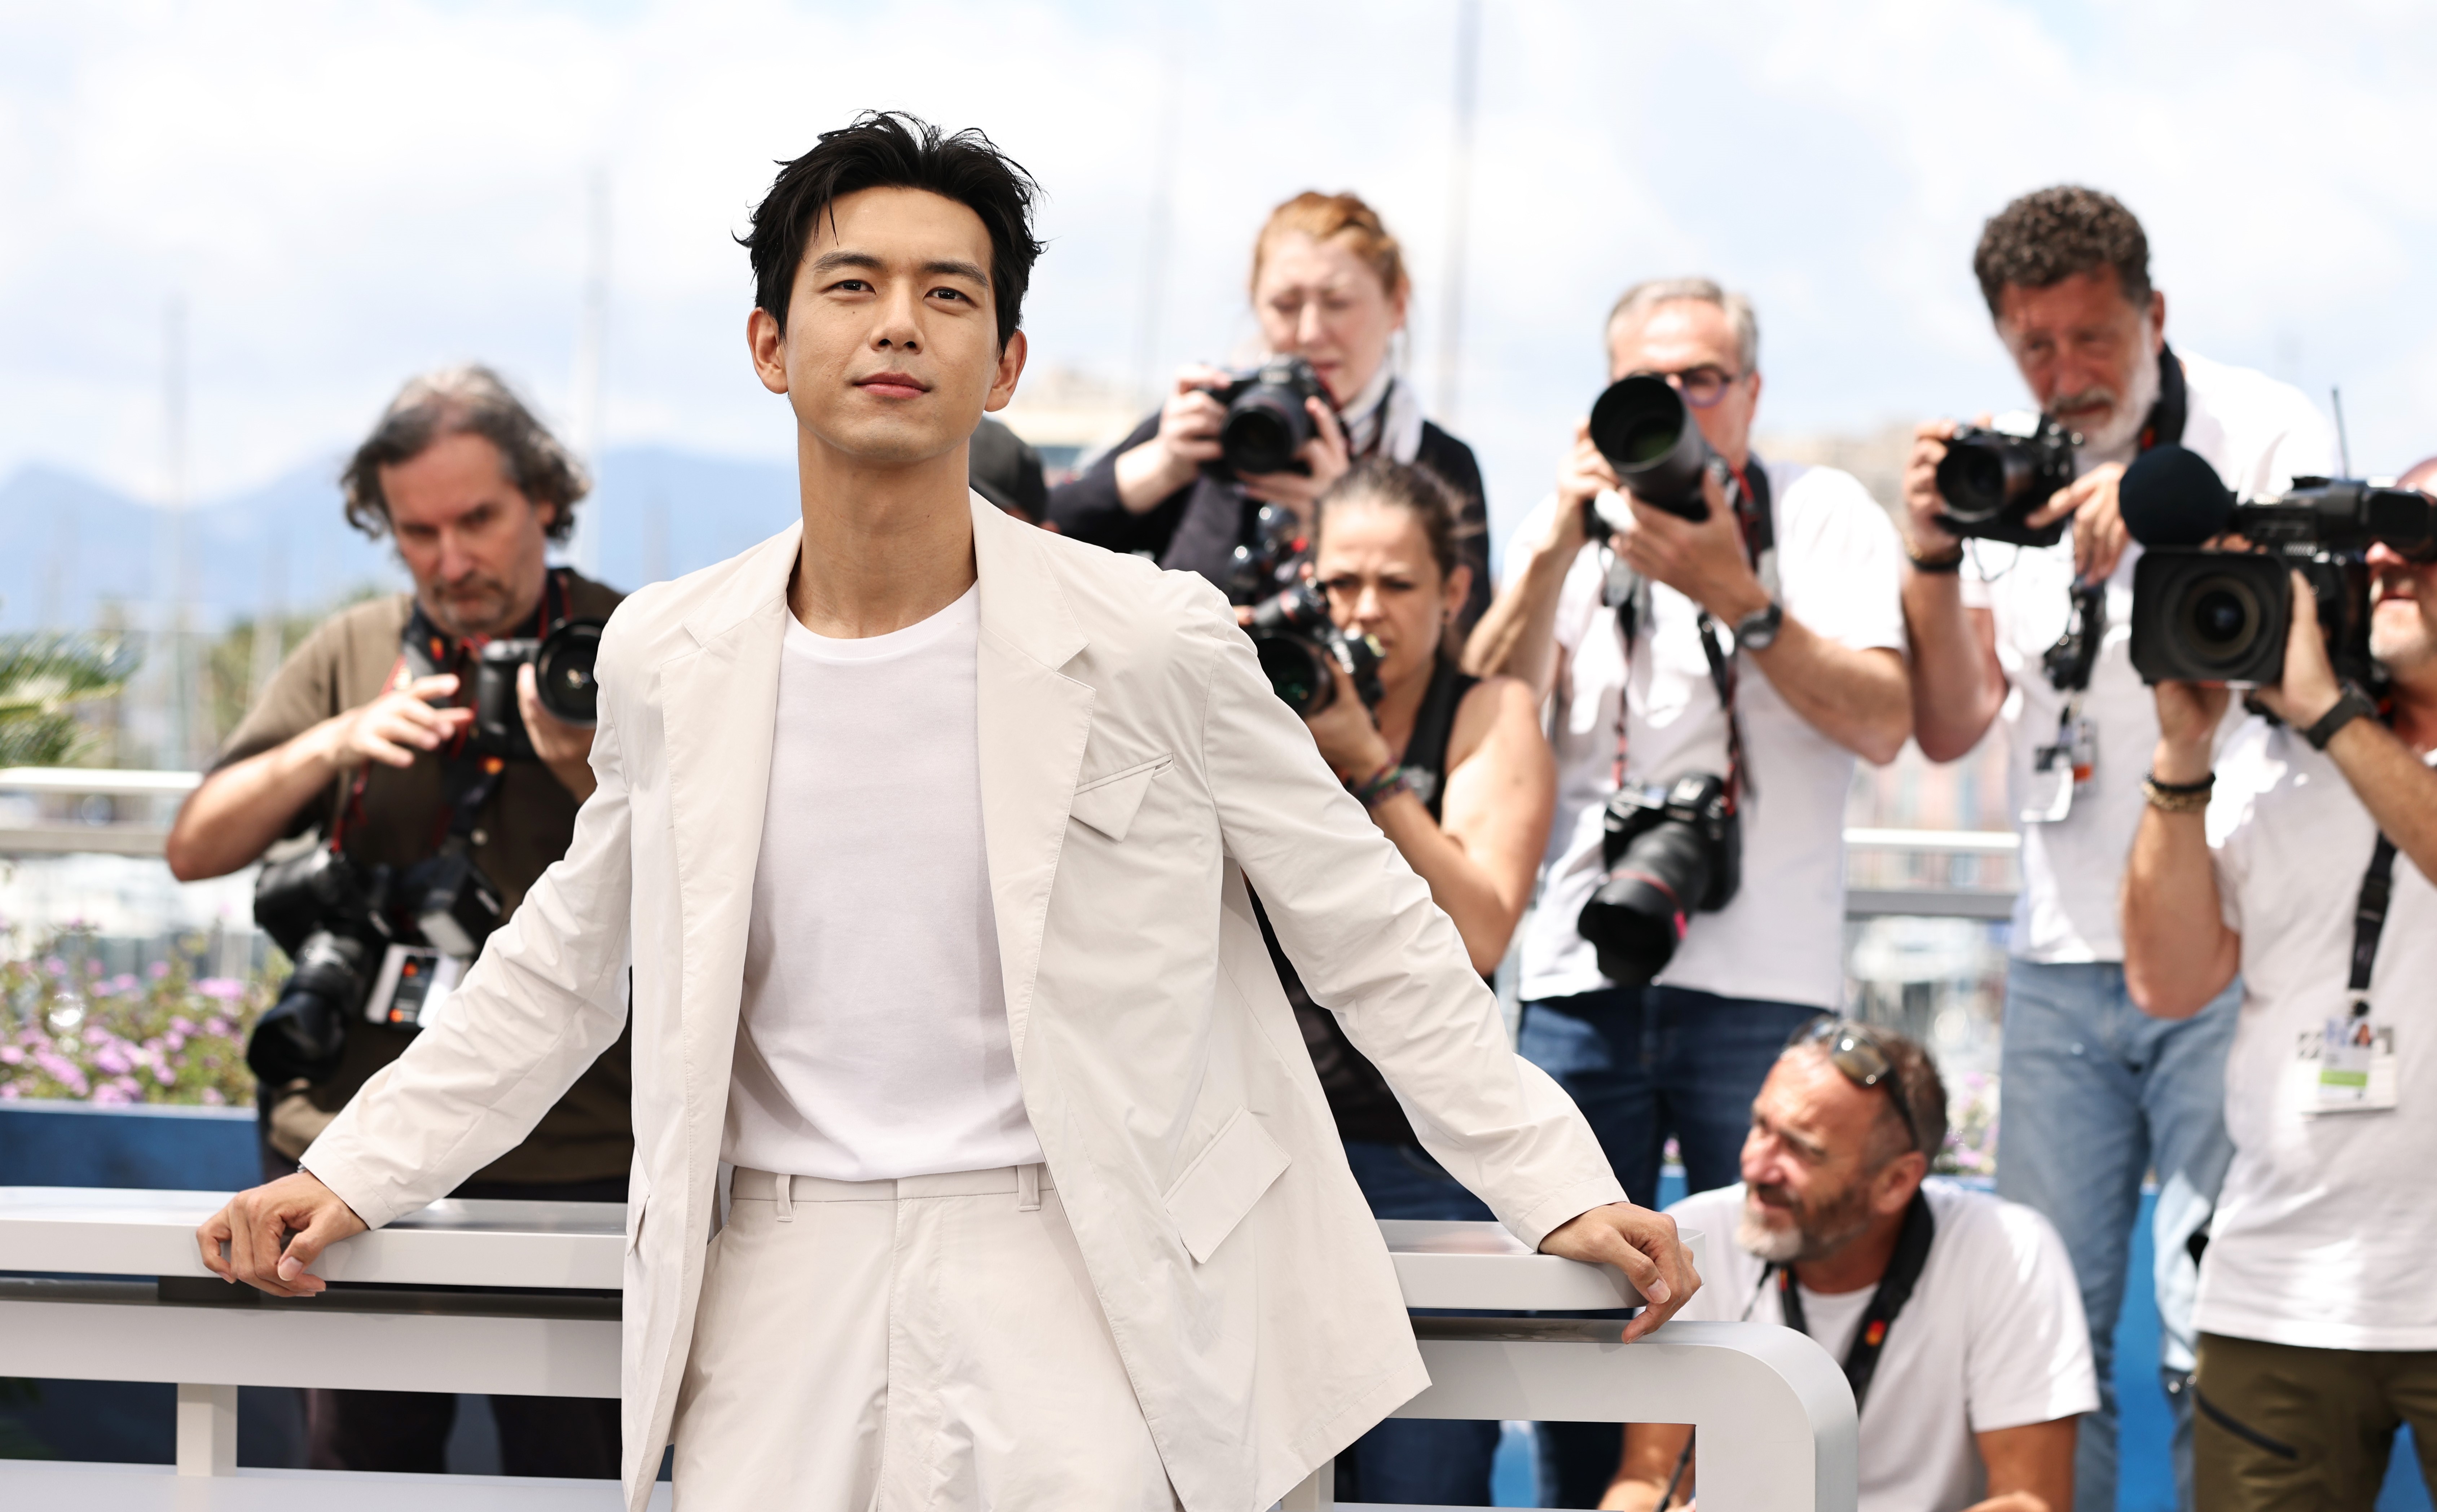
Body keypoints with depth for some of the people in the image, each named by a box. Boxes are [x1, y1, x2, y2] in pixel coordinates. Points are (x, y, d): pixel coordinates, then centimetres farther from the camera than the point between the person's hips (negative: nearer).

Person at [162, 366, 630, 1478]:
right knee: (361, 1472, 8)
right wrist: (335, 745, -10)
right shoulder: (350, 658, 10)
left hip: (572, 1163, -3)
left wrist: (595, 780, -21)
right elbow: (196, 851, 6)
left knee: (576, 1479, -1)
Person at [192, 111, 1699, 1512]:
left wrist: (1559, 1187, -1)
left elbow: (1377, 938, 3)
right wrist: (354, 1173, 14)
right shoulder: (669, 660, 4)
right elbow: (560, 972, 19)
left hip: (1070, 1270, -2)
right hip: (789, 1287, 2)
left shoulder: (1151, 645, -5)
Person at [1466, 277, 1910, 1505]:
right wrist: (1558, 547, -10)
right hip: (1583, 973, 2)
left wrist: (1736, 597, -15)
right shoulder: (1577, 518, 14)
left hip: (1762, 980, -2)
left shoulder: (1823, 513, 6)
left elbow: (1883, 724, -6)